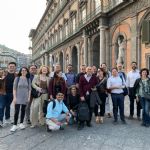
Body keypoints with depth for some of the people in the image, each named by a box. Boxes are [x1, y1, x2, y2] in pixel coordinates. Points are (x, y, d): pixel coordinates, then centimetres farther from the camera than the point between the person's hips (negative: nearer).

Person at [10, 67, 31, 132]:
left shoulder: (28, 79, 5)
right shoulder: (17, 78, 0)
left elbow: (29, 89, 6)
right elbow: (14, 88, -2)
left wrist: (29, 97, -2)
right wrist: (14, 97, -8)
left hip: (25, 97, 2)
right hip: (18, 97, -2)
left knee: (23, 110, 9)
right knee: (16, 111, -7)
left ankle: (21, 123, 21)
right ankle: (15, 125, 0)